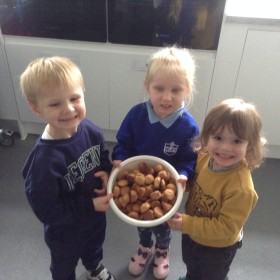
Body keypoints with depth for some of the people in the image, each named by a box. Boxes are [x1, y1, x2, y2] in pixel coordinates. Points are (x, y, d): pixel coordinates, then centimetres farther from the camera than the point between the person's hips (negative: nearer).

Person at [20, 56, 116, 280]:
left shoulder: (90, 130, -21)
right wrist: (90, 205, -29)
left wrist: (107, 173, -21)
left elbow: (104, 157, -1)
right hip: (65, 231, -5)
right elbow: (46, 211, -29)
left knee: (94, 247, 38)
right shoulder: (44, 160, -39)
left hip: (96, 215, 6)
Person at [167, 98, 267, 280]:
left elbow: (226, 228, -31)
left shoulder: (241, 189, -40)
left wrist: (186, 224, -33)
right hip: (192, 235, 6)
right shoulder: (205, 157, -21)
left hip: (218, 247, -6)